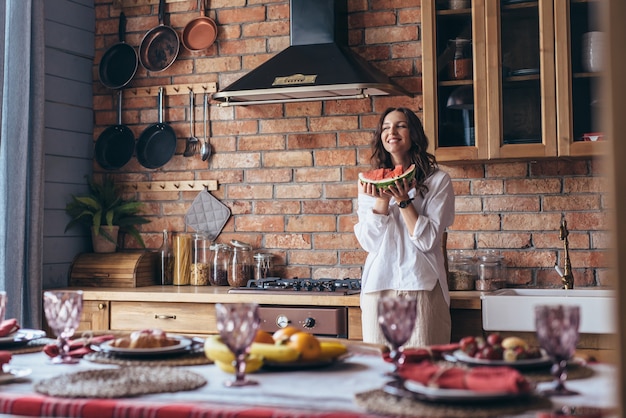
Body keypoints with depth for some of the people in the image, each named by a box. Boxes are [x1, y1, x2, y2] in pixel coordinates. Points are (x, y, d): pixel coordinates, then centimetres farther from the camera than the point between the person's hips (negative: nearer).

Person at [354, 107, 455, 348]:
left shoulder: (438, 180, 2)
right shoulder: (371, 183, 11)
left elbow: (428, 240, -6)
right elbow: (369, 243, 1)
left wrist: (403, 200, -15)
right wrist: (382, 200, -10)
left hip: (421, 286, -2)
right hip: (378, 286, 3)